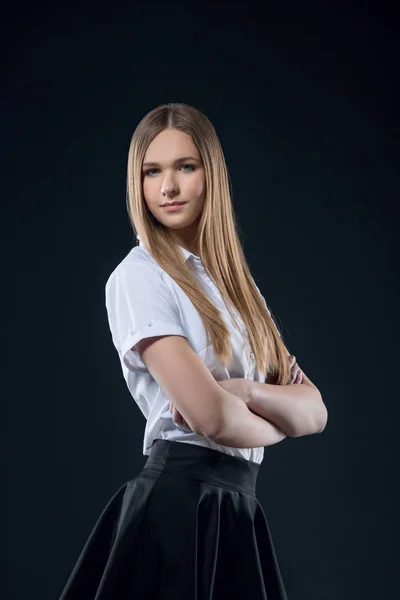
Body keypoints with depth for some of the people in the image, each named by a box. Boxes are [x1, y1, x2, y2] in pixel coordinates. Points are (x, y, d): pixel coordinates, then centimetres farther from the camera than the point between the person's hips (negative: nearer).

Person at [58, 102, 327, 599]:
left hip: (239, 509, 7)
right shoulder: (137, 276, -9)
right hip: (180, 498, -6)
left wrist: (241, 392, -13)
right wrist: (278, 423, 0)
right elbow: (210, 416, -19)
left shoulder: (234, 282, 13)